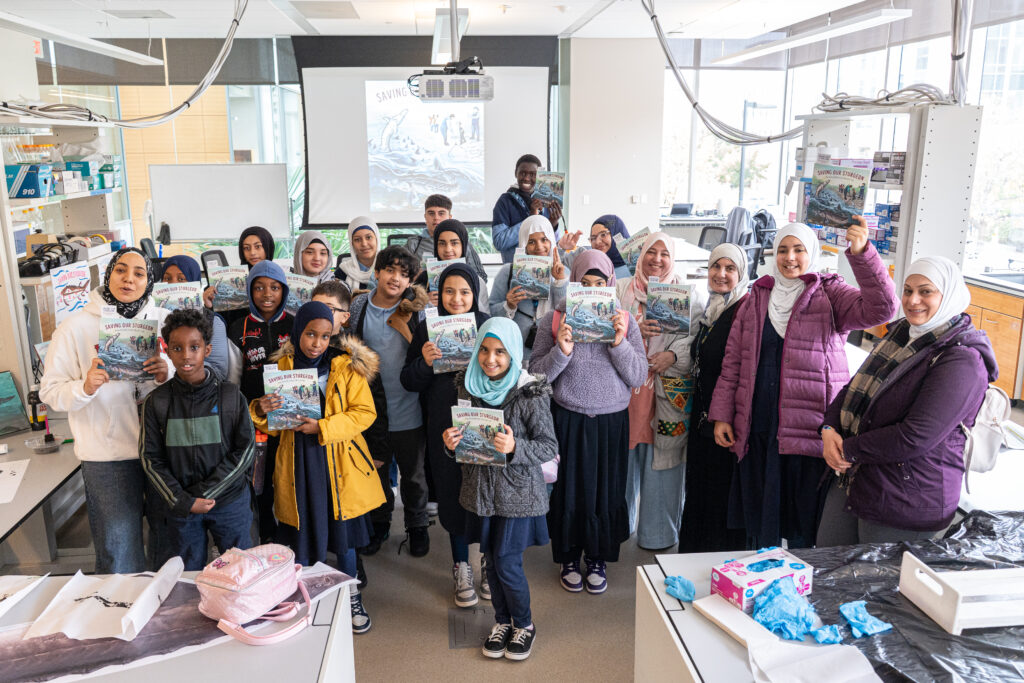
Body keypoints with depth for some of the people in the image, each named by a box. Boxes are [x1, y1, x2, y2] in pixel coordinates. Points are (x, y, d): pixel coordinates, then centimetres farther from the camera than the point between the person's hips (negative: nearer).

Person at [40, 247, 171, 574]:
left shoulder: (162, 321, 4)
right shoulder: (75, 327, -2)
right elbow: (51, 392, -3)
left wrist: (166, 376, -13)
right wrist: (85, 387, -22)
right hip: (108, 457, -2)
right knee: (119, 562, 5)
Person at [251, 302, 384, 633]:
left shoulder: (347, 366, -2)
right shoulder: (282, 367, 4)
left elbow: (364, 412, -8)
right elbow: (273, 426, 8)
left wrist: (323, 427, -19)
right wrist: (262, 411, -16)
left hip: (338, 464, -1)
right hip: (298, 465, 1)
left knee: (343, 531, 9)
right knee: (300, 533, 6)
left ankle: (352, 598, 29)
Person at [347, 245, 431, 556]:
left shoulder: (415, 309, -7)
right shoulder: (359, 306, -3)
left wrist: (405, 329, -19)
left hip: (408, 410, -2)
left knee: (413, 474, 14)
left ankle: (417, 526, 35)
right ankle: (378, 524, 40)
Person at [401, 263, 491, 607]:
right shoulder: (427, 329, 3)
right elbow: (409, 382, 4)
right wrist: (424, 362, -16)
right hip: (444, 427, 1)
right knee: (453, 495, 9)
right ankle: (462, 567, 29)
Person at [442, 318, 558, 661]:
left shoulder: (530, 393, -17)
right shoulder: (468, 385, -2)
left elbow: (549, 447, -14)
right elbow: (461, 433, 9)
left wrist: (514, 448, -32)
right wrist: (450, 441, -14)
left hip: (518, 491, -5)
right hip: (480, 488, 5)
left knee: (507, 562, 0)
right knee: (490, 558, 15)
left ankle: (524, 624, 26)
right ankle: (502, 620, 37)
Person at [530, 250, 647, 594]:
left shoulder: (625, 321, 0)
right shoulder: (553, 320, -4)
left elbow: (639, 377, -3)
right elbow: (537, 376, -7)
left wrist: (619, 344, -18)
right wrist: (561, 351, -23)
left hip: (612, 421, 1)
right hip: (568, 420, -1)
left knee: (606, 490, 11)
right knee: (568, 491, 10)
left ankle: (597, 558, 33)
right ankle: (569, 558, 32)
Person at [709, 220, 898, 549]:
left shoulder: (829, 295, 4)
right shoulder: (757, 298, 13)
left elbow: (880, 309, -15)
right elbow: (733, 362, 13)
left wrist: (862, 253, -26)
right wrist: (721, 415, 8)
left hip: (810, 430, -3)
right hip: (757, 430, 3)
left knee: (805, 530, 3)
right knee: (758, 524, 11)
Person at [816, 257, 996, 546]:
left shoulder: (962, 361, -19)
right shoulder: (901, 333, 9)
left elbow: (916, 438, -26)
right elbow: (856, 387, 13)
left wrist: (849, 449, -16)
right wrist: (829, 429, -5)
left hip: (908, 499, -8)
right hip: (852, 479, 8)